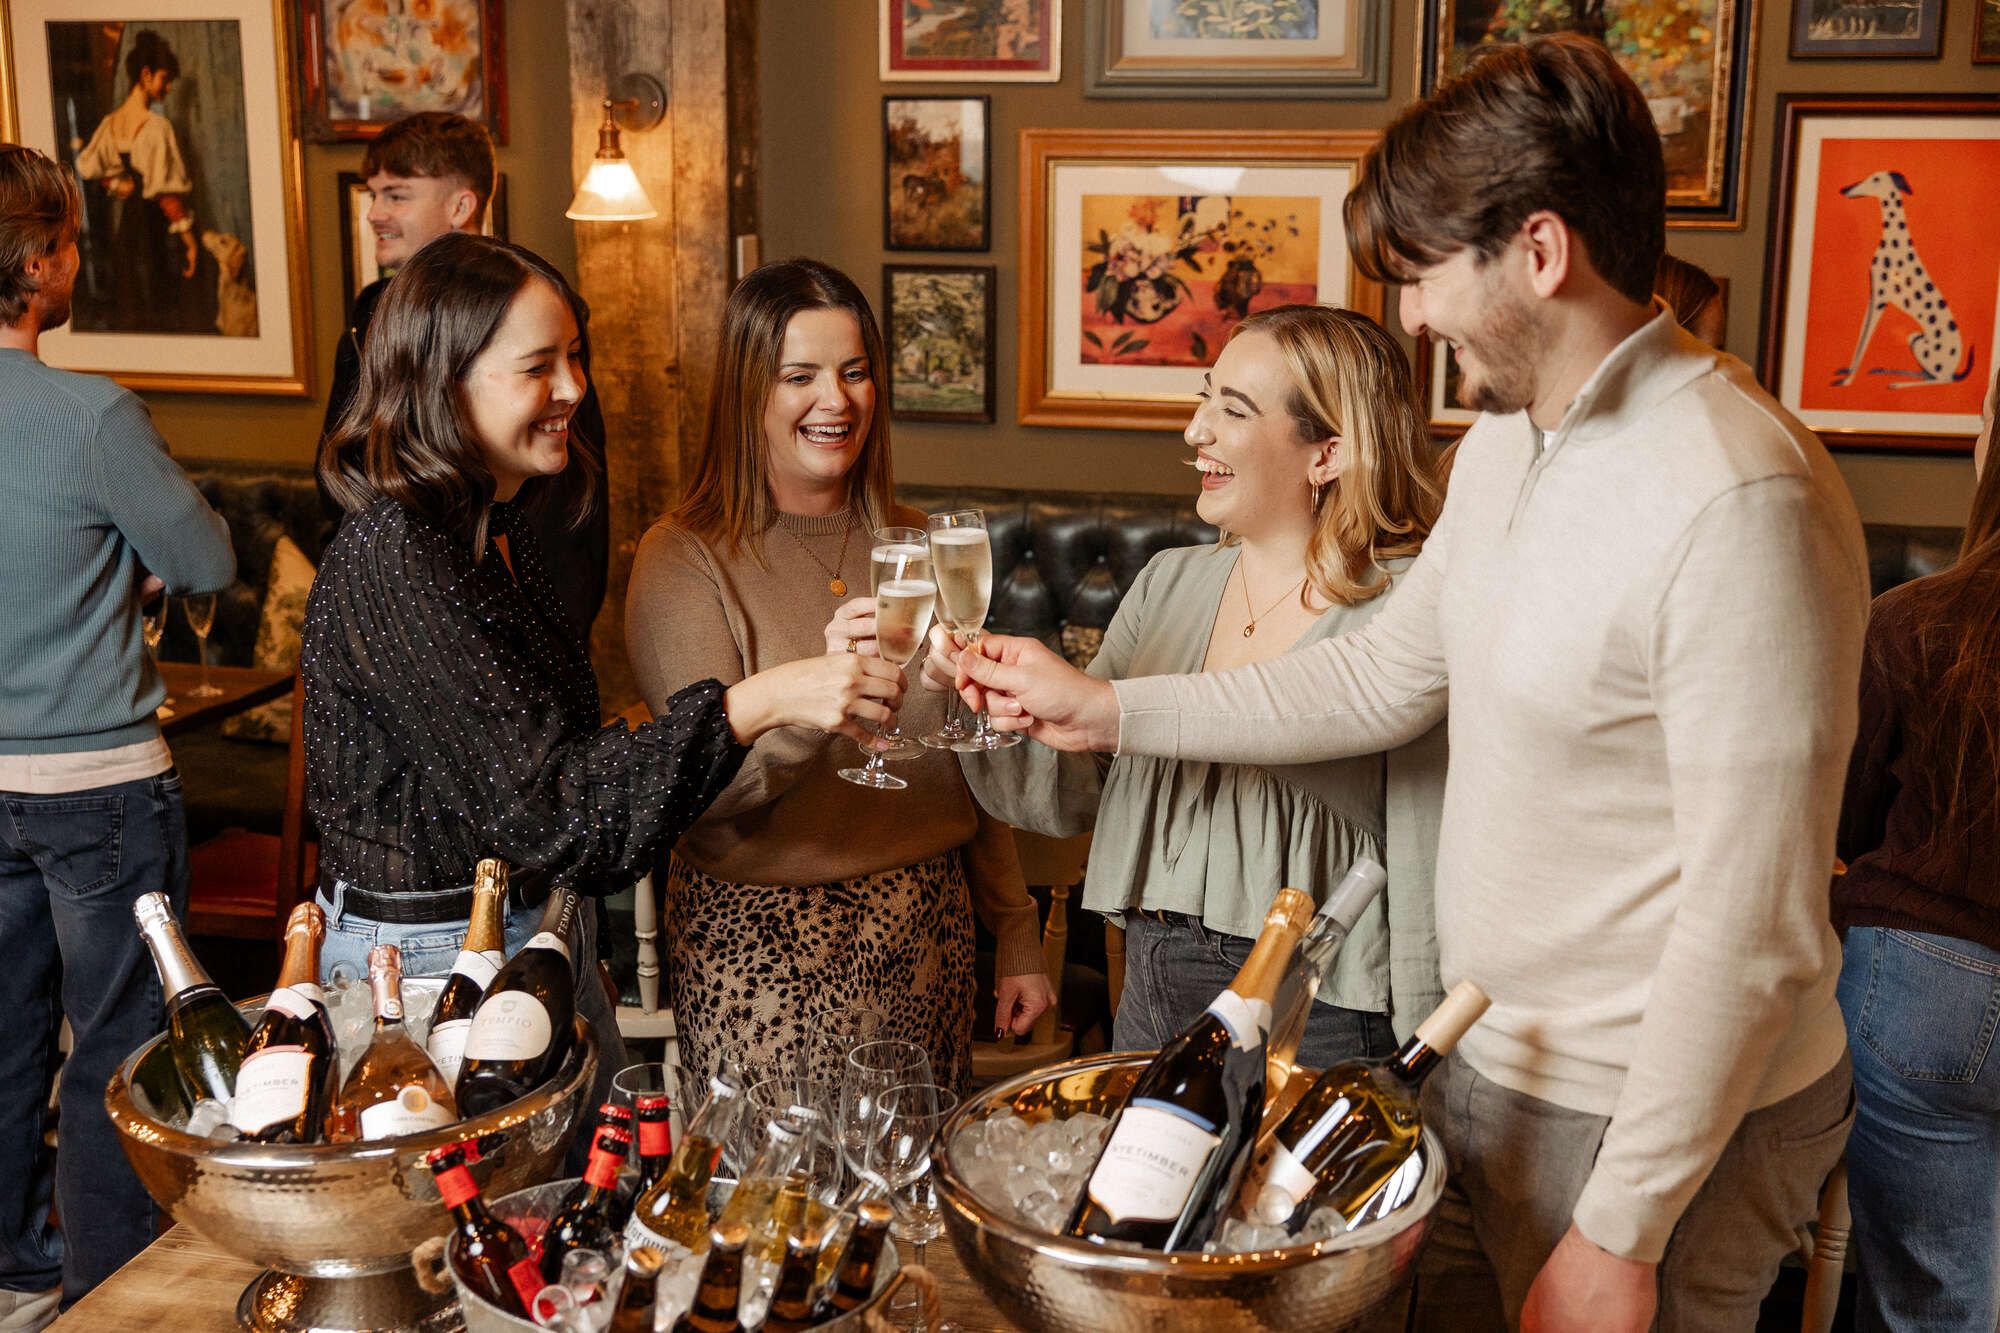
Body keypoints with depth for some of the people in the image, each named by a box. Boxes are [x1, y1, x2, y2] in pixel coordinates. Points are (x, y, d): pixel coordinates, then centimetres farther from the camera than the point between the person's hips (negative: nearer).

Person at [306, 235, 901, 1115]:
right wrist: (757, 703, -33)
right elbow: (542, 804, -28)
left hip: (540, 930, 9)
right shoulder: (389, 559, -23)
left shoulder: (499, 535, 7)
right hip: (431, 955, -9)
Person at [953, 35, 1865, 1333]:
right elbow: (1387, 675, 15)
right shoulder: (1506, 438, 5)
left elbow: (1753, 930, -25)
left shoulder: (1735, 499, -26)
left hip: (1659, 1113, -8)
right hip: (1489, 1063, 8)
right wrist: (1110, 709, 14)